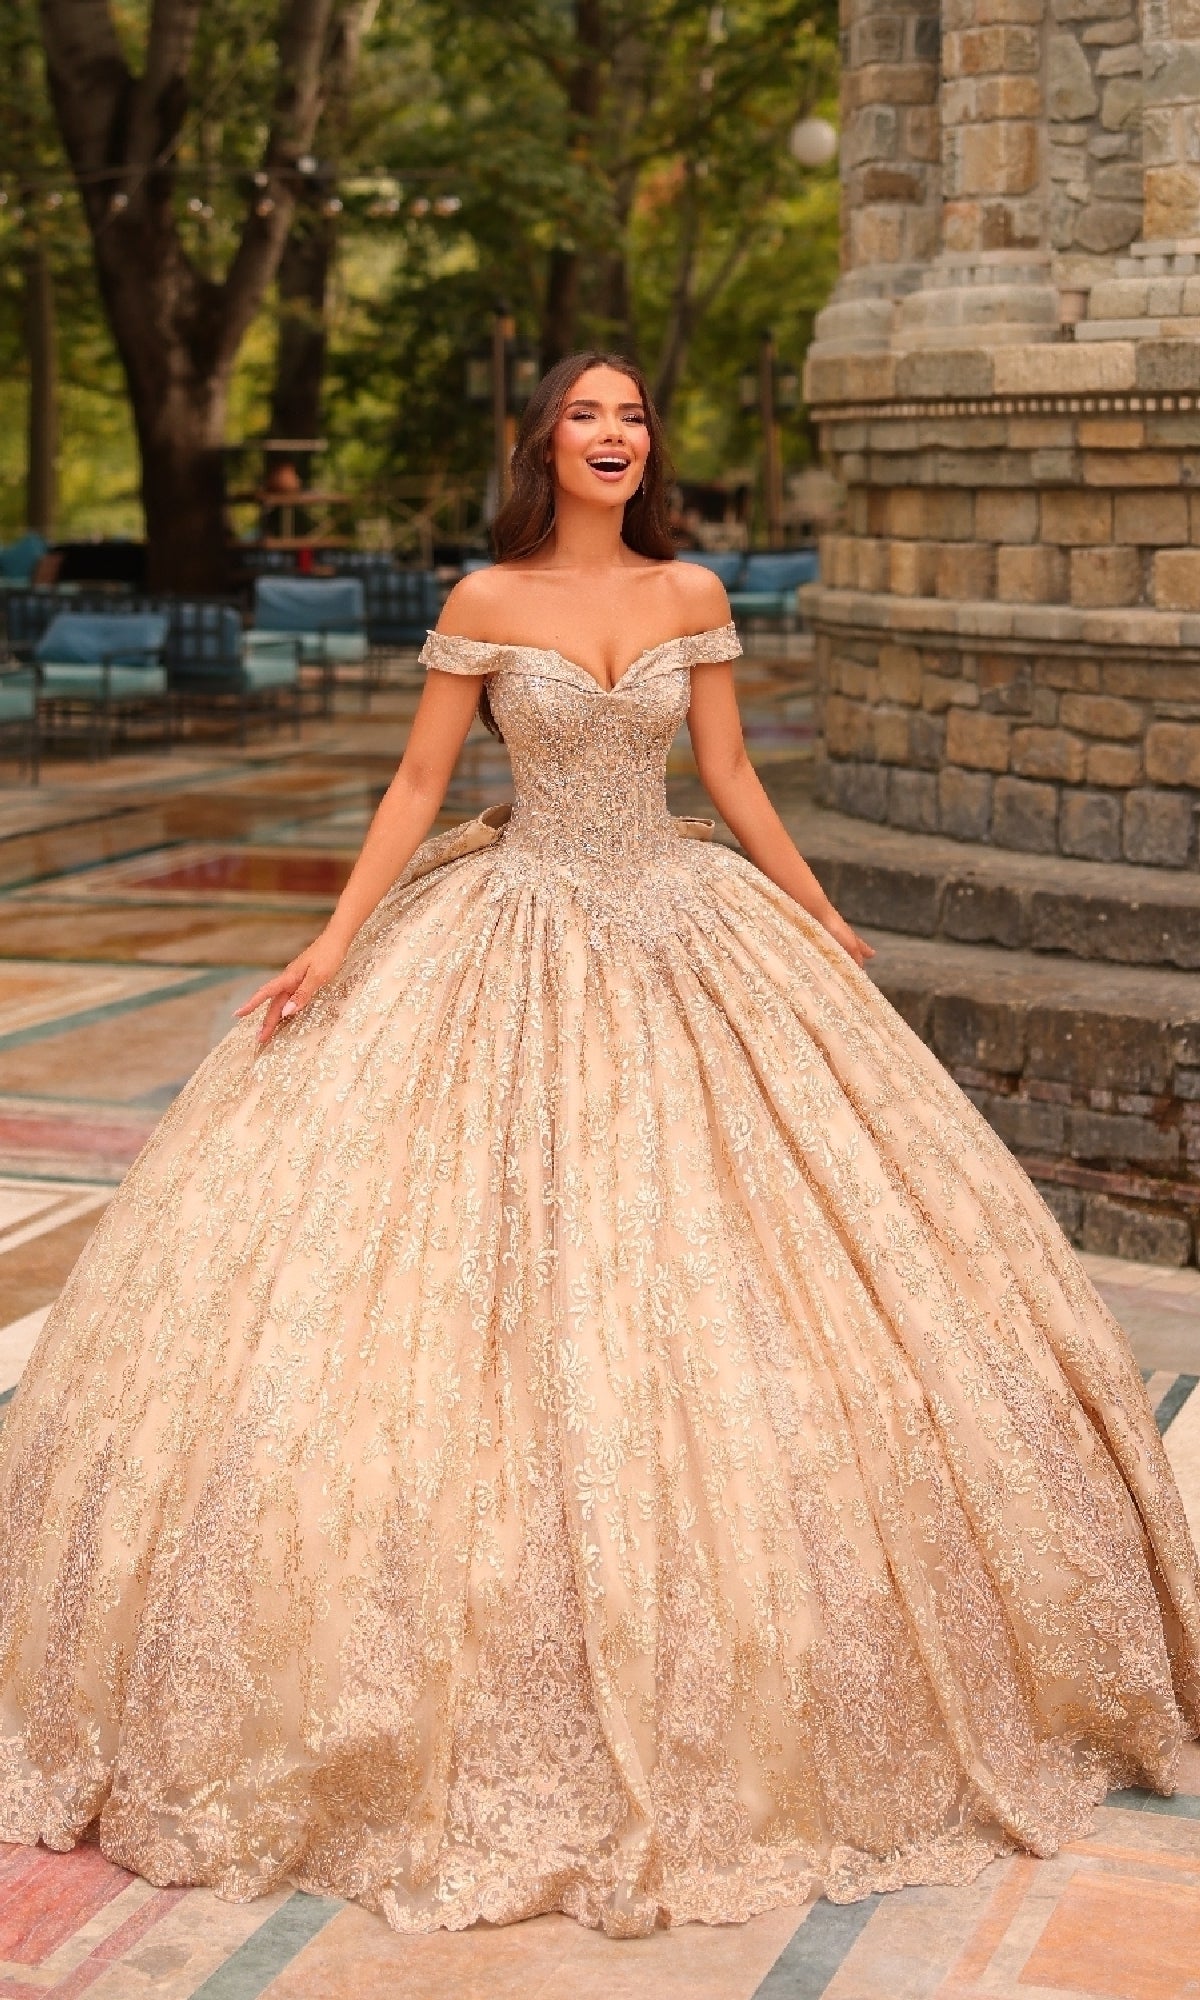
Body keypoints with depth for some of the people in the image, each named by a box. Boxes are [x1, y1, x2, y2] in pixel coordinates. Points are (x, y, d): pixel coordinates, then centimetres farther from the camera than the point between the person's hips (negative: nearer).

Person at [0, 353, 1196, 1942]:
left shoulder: (691, 596, 3)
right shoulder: (485, 602, -3)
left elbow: (731, 775, 10)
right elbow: (419, 784, -1)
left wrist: (825, 924, 12)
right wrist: (336, 944, -8)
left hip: (682, 935, 3)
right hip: (522, 944, -2)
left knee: (699, 1266, 3)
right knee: (499, 1268, -4)